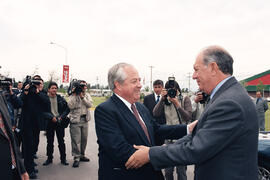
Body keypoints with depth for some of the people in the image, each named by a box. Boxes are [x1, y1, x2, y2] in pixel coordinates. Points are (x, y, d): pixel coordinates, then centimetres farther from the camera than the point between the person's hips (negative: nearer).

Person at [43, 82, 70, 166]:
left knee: (61, 141, 6)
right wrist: (51, 117, -19)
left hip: (60, 122, 1)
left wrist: (62, 117, -9)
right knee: (49, 142, 10)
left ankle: (63, 158, 17)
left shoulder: (60, 99, 3)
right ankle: (49, 158, 24)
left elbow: (67, 109, 4)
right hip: (49, 123, -1)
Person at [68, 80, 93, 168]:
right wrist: (74, 95, -17)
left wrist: (82, 97, -15)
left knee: (84, 139, 13)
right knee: (76, 140, -5)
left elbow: (90, 104, -6)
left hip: (85, 120, 5)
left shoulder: (87, 95, 10)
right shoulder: (73, 95, -2)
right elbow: (70, 106, -16)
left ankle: (82, 155, 28)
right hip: (75, 120, -4)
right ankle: (76, 158, 3)